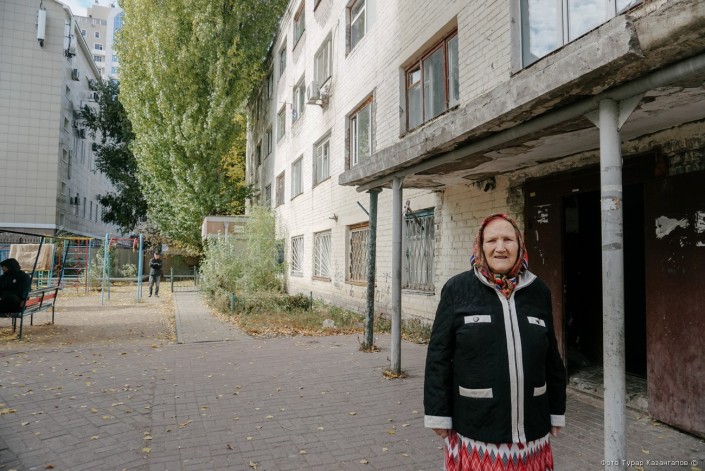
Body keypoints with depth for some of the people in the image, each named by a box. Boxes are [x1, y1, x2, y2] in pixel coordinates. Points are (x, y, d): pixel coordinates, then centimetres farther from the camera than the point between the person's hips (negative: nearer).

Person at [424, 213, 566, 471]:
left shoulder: (538, 291, 2)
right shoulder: (457, 288, -8)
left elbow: (552, 358, 9)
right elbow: (439, 356, -6)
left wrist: (556, 412, 11)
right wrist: (439, 415, -7)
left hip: (531, 429, 3)